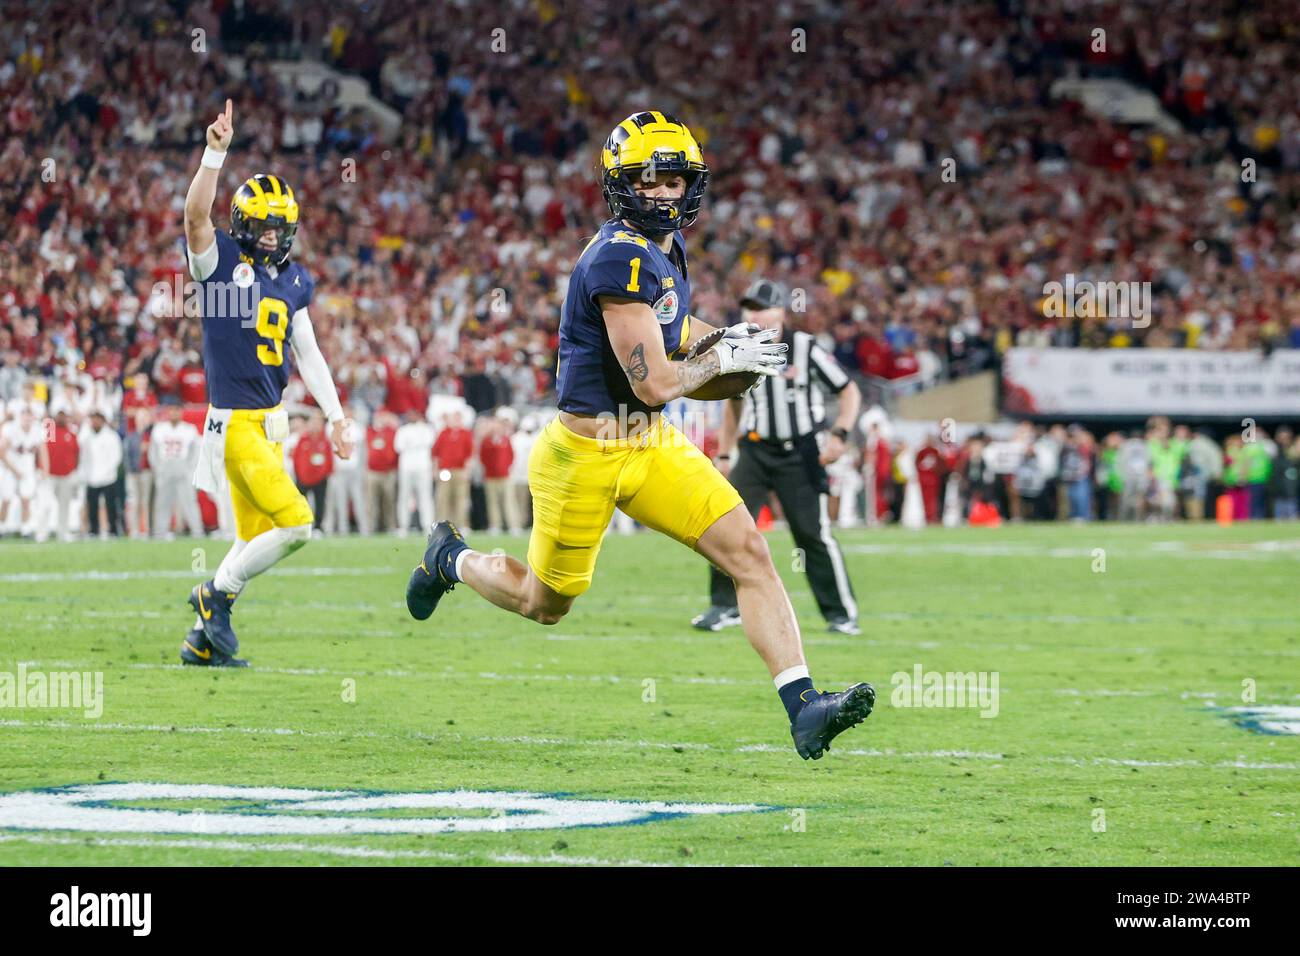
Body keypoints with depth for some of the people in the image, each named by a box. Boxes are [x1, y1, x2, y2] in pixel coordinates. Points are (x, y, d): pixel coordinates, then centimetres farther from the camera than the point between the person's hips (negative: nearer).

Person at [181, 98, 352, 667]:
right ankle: (217, 594, 3)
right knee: (294, 524, -15)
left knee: (254, 538, 10)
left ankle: (204, 639, 20)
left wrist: (336, 416, 15)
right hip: (234, 422, -7)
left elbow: (308, 354, 18)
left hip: (271, 422, 7)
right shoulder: (221, 262, -5)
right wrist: (215, 154, -33)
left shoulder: (294, 281, 12)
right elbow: (195, 216, -25)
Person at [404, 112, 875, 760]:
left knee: (748, 552, -10)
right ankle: (451, 558, 44)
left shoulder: (666, 244, 5)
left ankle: (803, 708, -17)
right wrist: (724, 359, -10)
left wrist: (718, 337, 11)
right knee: (546, 605, 13)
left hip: (650, 447, 8)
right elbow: (653, 384, -25)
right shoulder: (621, 258, -24)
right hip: (586, 455, -8)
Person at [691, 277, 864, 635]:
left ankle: (842, 612, 4)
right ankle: (725, 606, 5)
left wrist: (840, 434, -17)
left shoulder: (805, 349, -12)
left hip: (800, 454, -4)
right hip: (755, 450, 4)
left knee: (813, 533, -6)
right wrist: (723, 455, 17)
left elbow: (849, 391, -4)